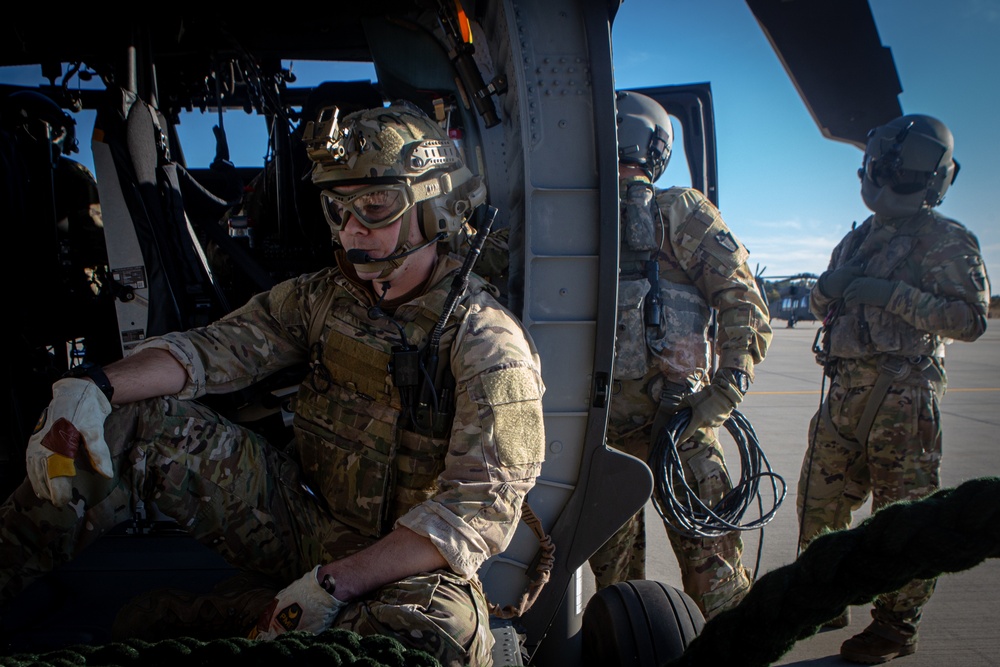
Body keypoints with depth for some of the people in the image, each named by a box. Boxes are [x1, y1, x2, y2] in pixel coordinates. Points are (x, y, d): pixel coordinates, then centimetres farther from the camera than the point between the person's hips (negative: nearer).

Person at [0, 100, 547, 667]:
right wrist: (94, 386, -21)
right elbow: (216, 349, -2)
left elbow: (481, 508, -23)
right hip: (302, 514, 5)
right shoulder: (323, 297, 2)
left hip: (405, 560, -4)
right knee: (131, 419, -7)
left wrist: (334, 583, -30)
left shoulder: (489, 345, -17)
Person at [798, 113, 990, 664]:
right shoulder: (859, 238, 19)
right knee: (819, 499, 11)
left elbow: (970, 318, -12)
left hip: (903, 395, -7)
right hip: (845, 389, 7)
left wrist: (893, 295, -19)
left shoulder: (946, 241, -1)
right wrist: (827, 286, -1)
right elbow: (820, 305, 22)